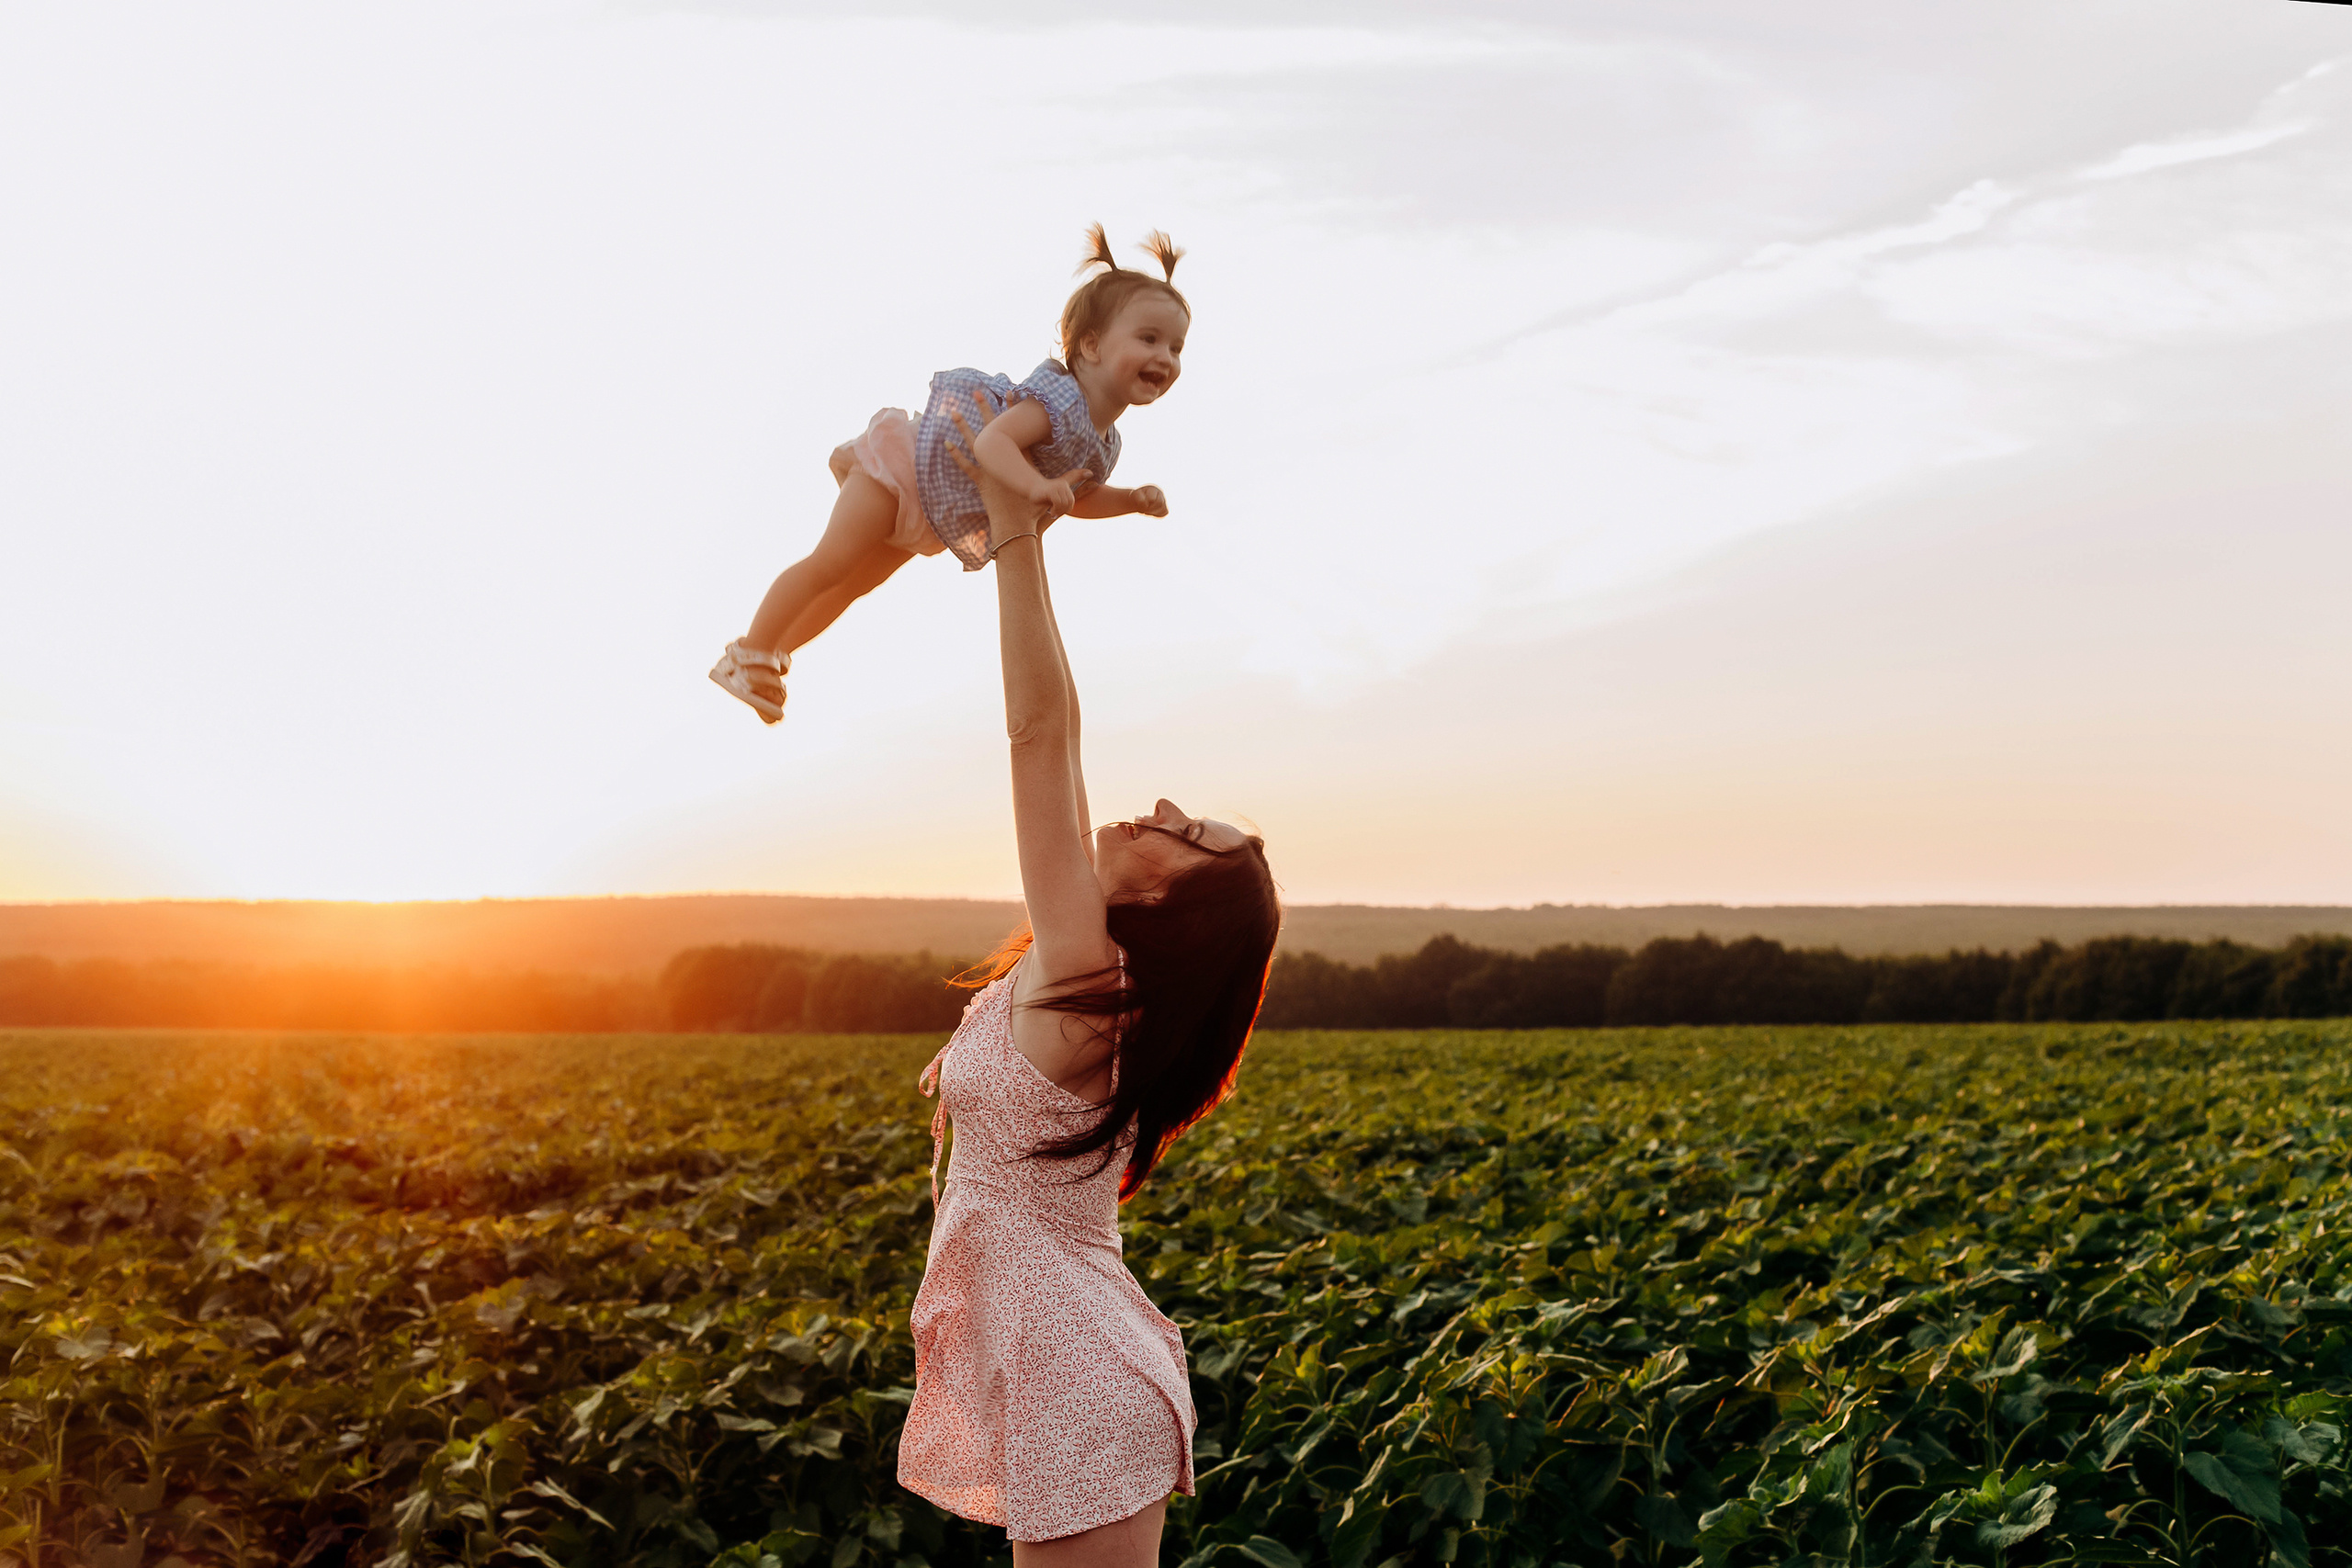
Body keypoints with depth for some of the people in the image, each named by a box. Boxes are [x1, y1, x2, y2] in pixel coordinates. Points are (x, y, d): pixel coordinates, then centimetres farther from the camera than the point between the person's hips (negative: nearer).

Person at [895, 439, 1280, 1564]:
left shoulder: (1084, 970, -17)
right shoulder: (1097, 964, 5)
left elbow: (1040, 731, -20)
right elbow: (1050, 740, 10)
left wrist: (1017, 539, -15)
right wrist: (1017, 540, 12)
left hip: (1076, 1390, -10)